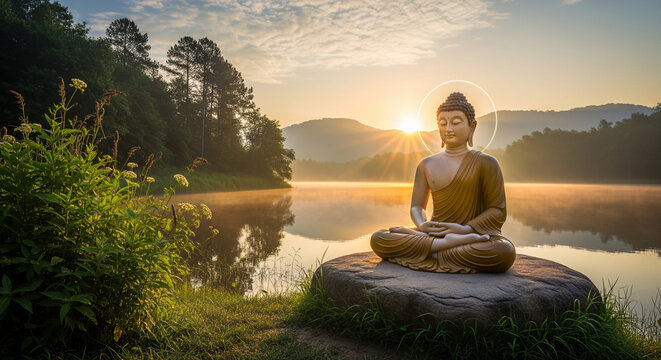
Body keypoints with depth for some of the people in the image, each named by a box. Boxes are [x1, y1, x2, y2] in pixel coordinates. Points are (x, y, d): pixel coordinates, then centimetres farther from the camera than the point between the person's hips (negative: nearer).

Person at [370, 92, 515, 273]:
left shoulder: (485, 163, 4)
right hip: (435, 234, 3)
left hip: (474, 232, -3)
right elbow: (417, 206, 12)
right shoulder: (427, 165, 14)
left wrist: (465, 228, -18)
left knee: (505, 252, -38)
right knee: (378, 238, -21)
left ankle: (433, 252, -27)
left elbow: (497, 211, -1)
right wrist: (421, 225, -13)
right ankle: (448, 243, -28)